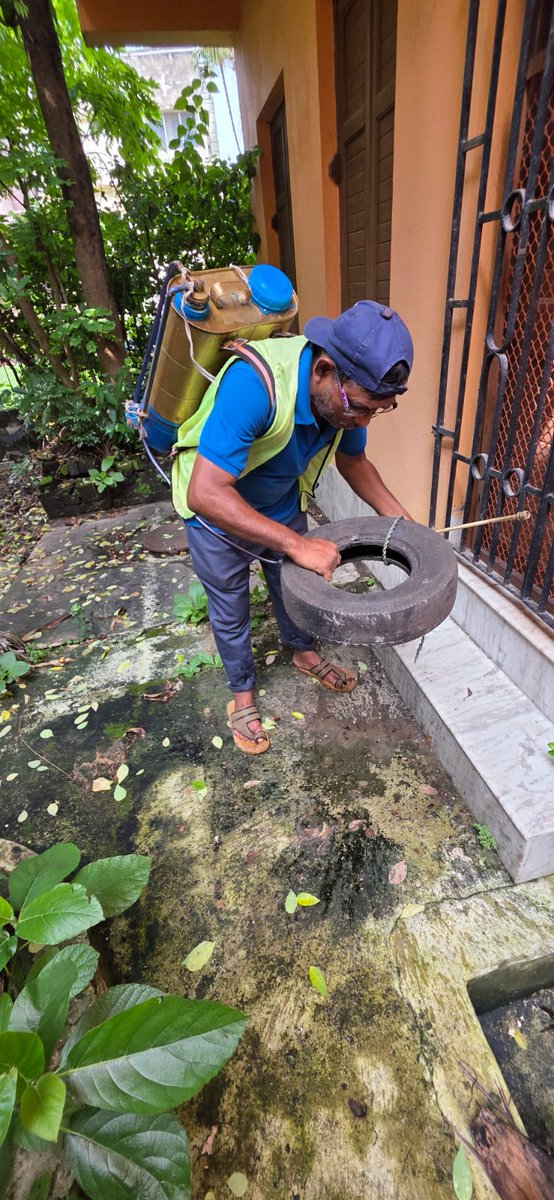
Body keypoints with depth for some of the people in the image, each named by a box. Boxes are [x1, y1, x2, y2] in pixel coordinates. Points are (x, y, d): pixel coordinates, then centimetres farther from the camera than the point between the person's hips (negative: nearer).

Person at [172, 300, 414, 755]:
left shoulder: (347, 392, -19)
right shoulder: (254, 384, -40)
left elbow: (352, 461, -1)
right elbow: (205, 494, -44)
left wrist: (399, 518, -11)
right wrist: (298, 545, -44)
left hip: (283, 505, 5)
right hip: (217, 511, -5)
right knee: (230, 611, 10)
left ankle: (304, 652, 49)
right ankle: (242, 691, 35)